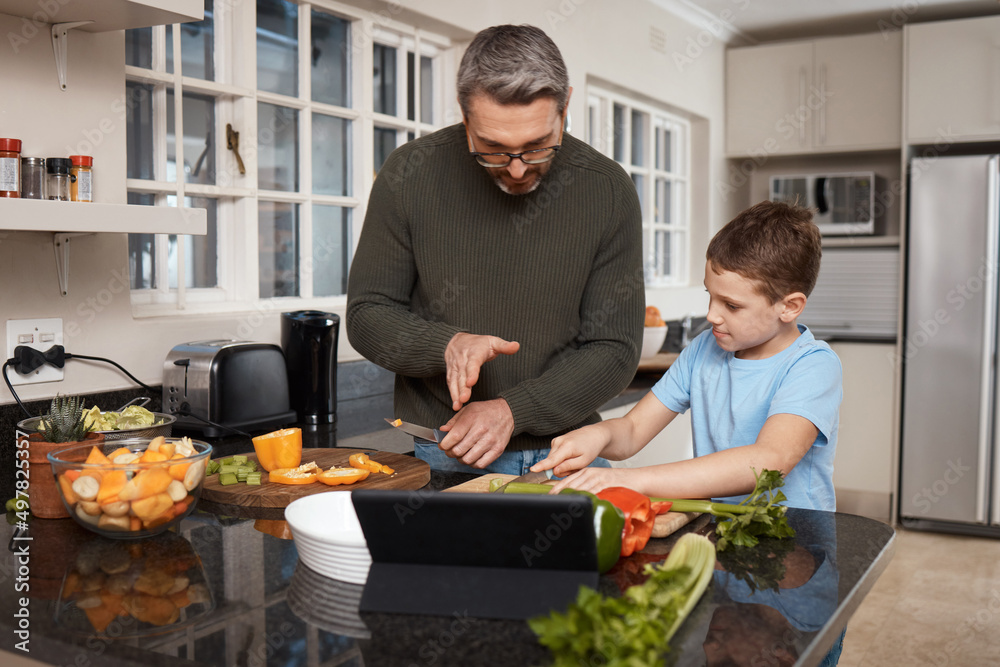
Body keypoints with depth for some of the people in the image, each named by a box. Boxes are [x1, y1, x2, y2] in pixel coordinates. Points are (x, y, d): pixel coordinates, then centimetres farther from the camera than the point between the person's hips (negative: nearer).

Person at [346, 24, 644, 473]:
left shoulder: (607, 190, -6)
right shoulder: (410, 174, -7)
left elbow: (614, 349, -4)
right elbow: (366, 316, 0)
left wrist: (512, 411, -17)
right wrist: (447, 345, -19)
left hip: (561, 452, 2)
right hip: (434, 455, -1)